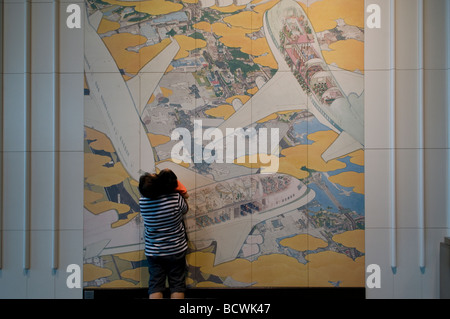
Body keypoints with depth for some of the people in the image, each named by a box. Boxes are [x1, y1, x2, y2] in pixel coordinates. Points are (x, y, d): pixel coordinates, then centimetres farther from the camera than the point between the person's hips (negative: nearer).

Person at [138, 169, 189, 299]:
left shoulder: (142, 202, -15)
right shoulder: (176, 197, -21)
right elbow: (185, 209, -1)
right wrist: (180, 192, 5)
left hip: (153, 251, 2)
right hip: (176, 250, -1)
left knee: (155, 285, 11)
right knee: (177, 284, 11)